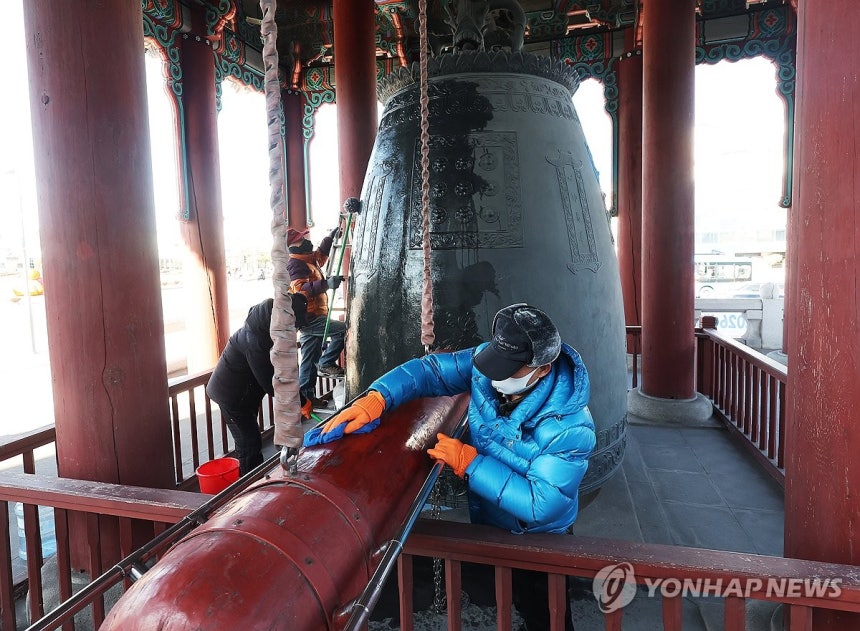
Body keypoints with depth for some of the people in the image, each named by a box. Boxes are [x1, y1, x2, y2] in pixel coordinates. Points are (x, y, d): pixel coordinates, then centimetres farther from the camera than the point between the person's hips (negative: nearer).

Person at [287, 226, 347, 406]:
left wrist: (331, 236, 25)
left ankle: (307, 396, 17)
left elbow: (321, 254, 36)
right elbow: (300, 289, -31)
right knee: (344, 330, -13)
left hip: (311, 318, 10)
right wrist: (326, 284, -39)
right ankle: (326, 364, -4)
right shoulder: (296, 264, -15)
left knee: (310, 361, 11)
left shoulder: (309, 259, 15)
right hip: (309, 318, -10)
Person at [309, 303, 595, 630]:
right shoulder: (487, 362, -20)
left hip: (535, 540, -6)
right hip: (483, 519, 6)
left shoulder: (570, 428, -34)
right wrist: (375, 398, -32)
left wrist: (468, 462, -34)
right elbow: (428, 370, -15)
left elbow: (540, 505, -35)